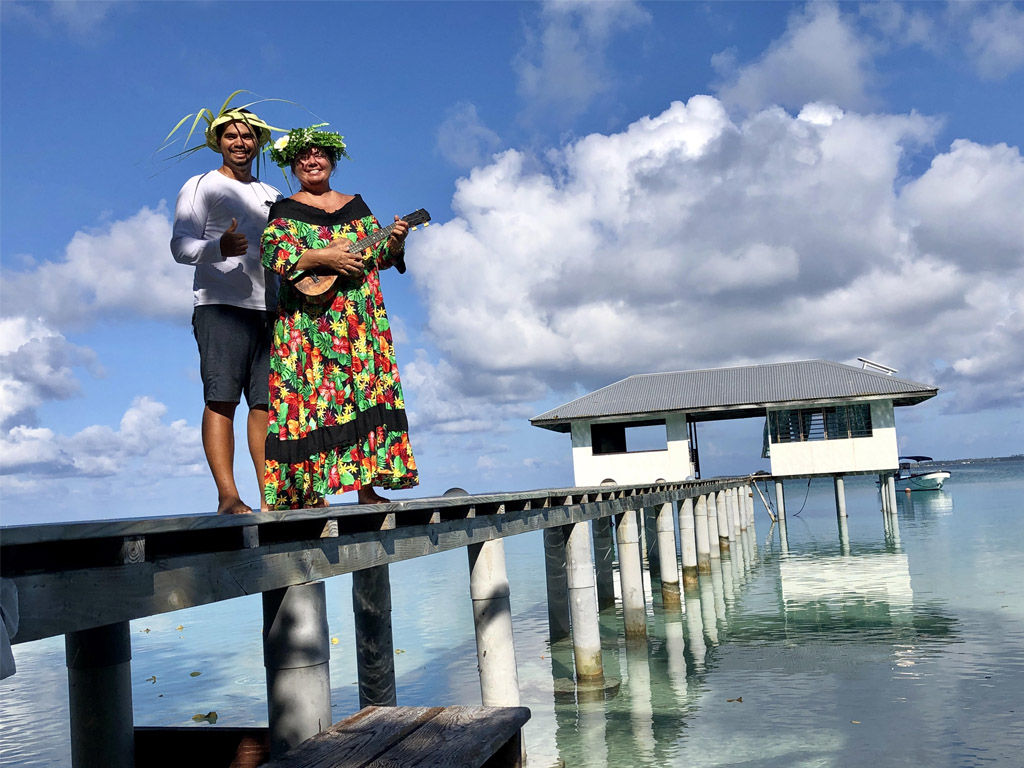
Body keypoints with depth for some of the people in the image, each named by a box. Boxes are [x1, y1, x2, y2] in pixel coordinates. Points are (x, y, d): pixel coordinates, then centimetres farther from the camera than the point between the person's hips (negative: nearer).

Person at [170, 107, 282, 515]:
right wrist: (219, 247, -24)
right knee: (221, 399, -11)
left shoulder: (271, 196, 25)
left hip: (268, 308, 5)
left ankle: (270, 496, 2)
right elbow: (181, 246, -4)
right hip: (220, 306, -5)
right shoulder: (201, 186, 8)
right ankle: (228, 496, -13)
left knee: (266, 401, 1)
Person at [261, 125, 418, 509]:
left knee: (368, 387, -3)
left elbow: (381, 256, 14)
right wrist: (323, 257, -19)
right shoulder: (284, 210, 7)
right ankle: (306, 490, -6)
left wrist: (394, 242, -7)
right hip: (309, 320, -3)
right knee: (311, 391, -9)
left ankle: (368, 487, -1)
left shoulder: (356, 205, 18)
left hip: (360, 315, 4)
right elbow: (273, 254, -9)